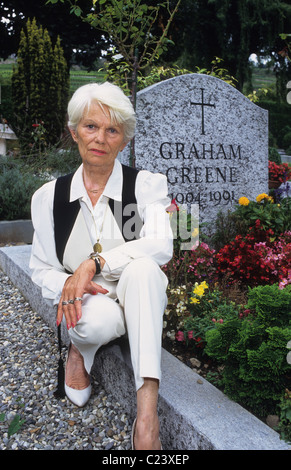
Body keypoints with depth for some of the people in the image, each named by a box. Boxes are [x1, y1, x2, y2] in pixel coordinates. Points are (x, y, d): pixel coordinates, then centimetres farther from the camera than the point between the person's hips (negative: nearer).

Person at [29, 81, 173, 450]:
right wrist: (67, 284, -16)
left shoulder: (147, 185, -5)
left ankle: (147, 411, -33)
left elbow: (161, 246, -20)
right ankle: (80, 350, 3)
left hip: (137, 301, 0)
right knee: (99, 320, -36)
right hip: (86, 305, 1)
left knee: (141, 267, -34)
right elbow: (41, 268, 6)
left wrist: (95, 262, -29)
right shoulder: (49, 196, 1)